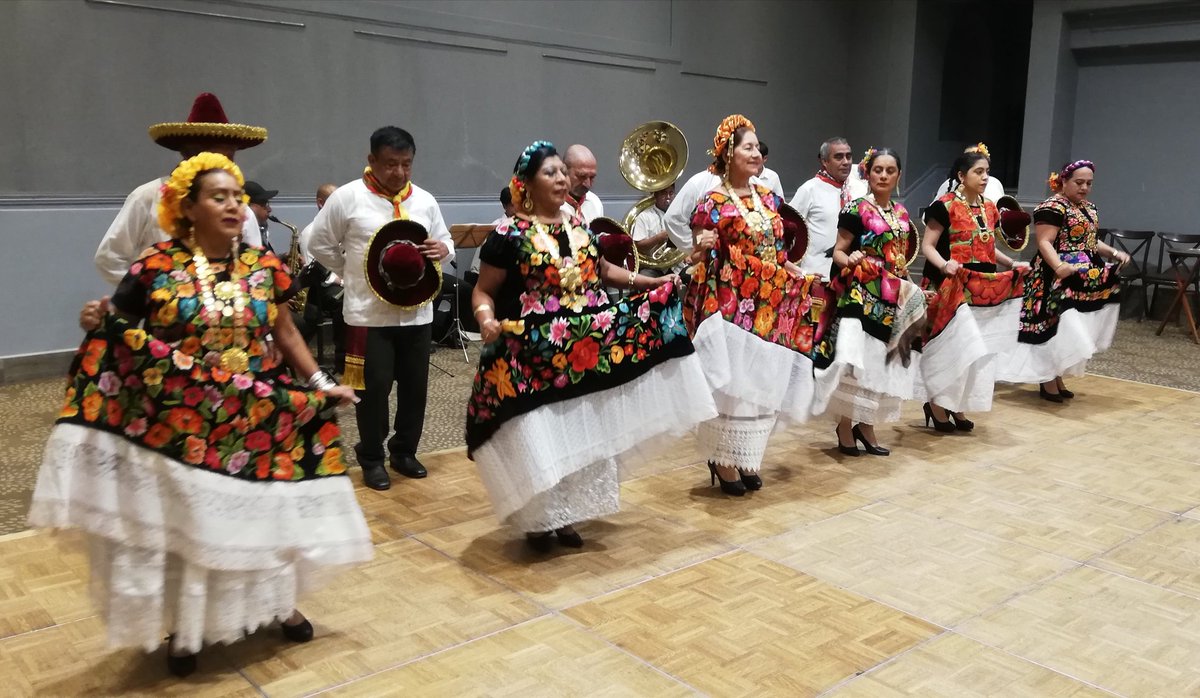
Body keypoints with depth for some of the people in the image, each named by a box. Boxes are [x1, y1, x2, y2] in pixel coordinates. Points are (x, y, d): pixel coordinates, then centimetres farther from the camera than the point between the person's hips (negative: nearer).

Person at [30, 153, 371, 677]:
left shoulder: (264, 267, 1)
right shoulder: (156, 267, -8)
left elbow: (285, 333, 10)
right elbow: (120, 334, 0)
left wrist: (320, 383, 5)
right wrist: (97, 322, -21)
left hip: (258, 421, 3)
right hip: (179, 425, -2)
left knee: (261, 511, 12)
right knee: (183, 521, 8)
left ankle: (279, 602, 34)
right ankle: (184, 627, 27)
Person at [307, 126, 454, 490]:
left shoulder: (424, 200, 5)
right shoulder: (347, 197, -6)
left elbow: (445, 241, 13)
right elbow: (319, 244, 3)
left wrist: (442, 250, -10)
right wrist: (352, 273, 1)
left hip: (417, 311, 4)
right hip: (369, 313, -4)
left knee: (415, 385, 10)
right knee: (374, 386, 2)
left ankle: (404, 452, 28)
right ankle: (371, 458, 19)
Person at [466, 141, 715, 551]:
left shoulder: (579, 227, 11)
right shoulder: (509, 234, -7)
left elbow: (602, 270, 23)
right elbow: (484, 290, -5)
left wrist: (651, 282, 16)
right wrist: (486, 319, -26)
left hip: (586, 351, 6)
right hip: (534, 356, -6)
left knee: (583, 434, 11)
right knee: (538, 439, -3)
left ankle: (568, 515, 26)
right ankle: (539, 520, 15)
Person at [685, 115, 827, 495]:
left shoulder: (769, 198, 13)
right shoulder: (712, 204, -5)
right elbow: (700, 261, -5)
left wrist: (802, 277, 9)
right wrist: (703, 249, -25)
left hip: (771, 307, 6)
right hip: (732, 306, -6)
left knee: (764, 385, 9)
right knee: (733, 385, -4)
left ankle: (748, 459, 22)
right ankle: (724, 461, 10)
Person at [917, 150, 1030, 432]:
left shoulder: (989, 208, 13)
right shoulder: (945, 205, -9)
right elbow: (927, 246, -11)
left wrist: (1012, 264, 11)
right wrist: (945, 265, -29)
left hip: (984, 289, 8)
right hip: (951, 288, -7)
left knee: (978, 350, 8)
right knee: (952, 348, -10)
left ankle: (957, 407, 19)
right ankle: (936, 404, 7)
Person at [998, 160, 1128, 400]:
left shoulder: (1089, 208, 18)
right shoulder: (1052, 207, -11)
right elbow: (1044, 243, -19)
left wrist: (1113, 253, 9)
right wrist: (1059, 266, -35)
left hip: (1087, 279, 9)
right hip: (1060, 279, -9)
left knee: (1074, 331, 9)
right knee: (1058, 328, -12)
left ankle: (1056, 377, 17)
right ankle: (1047, 380, -3)